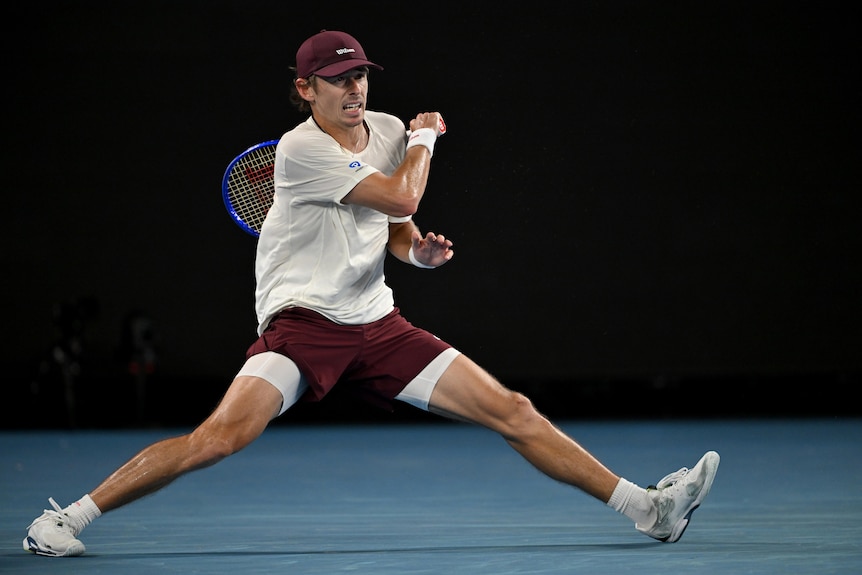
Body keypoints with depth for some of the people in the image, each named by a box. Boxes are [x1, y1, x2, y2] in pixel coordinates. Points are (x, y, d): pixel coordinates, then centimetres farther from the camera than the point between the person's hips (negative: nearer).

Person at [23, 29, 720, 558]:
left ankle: (647, 506, 4)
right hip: (302, 323, -6)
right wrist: (425, 138, 2)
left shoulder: (386, 130, 8)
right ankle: (66, 518, -14)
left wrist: (421, 250, -2)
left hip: (378, 324, 6)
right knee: (221, 435, -25)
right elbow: (402, 197, -16)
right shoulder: (302, 148, -14)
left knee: (513, 412, 0)